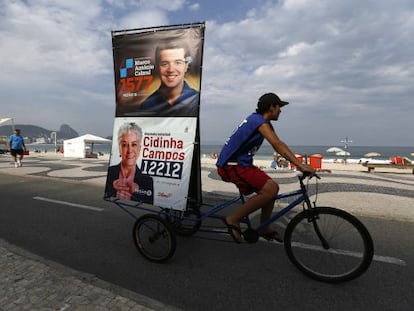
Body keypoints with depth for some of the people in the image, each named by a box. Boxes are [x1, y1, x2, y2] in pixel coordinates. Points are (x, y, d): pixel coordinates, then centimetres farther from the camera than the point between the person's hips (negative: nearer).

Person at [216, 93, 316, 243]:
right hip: (232, 166, -10)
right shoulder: (259, 121, -14)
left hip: (240, 163, 10)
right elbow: (278, 145, -25)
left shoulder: (259, 120, 16)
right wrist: (300, 165, -28)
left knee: (270, 188, 12)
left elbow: (279, 145, 14)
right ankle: (234, 220, -11)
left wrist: (299, 162, 9)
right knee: (271, 189, -20)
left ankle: (264, 228, 23)